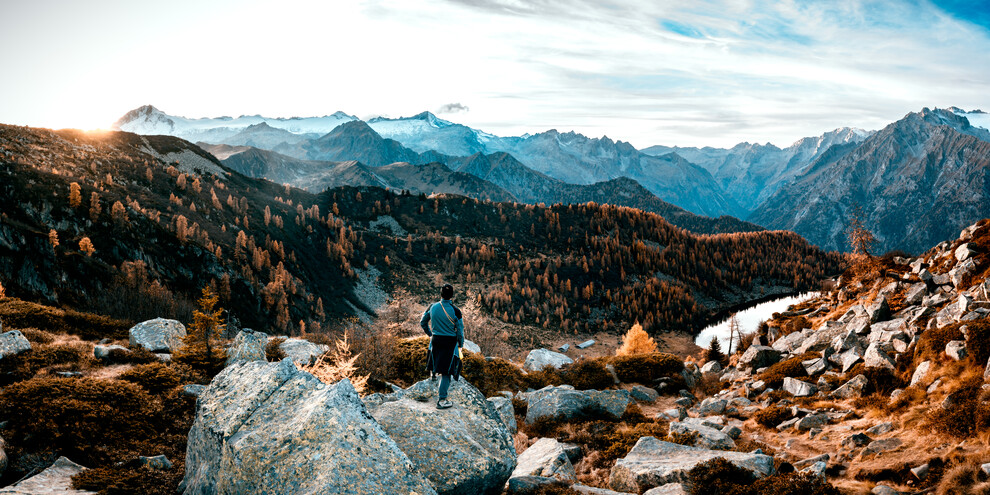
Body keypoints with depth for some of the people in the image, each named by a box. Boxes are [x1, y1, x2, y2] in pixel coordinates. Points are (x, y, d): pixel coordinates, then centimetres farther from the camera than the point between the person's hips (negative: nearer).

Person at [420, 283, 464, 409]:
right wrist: (460, 344, 7)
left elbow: (422, 322, 9)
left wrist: (430, 334, 25)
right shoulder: (455, 311, -16)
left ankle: (444, 387, 49)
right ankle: (442, 400, 2)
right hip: (450, 342, -4)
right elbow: (460, 330, -10)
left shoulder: (432, 307, -4)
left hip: (436, 340, 4)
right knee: (446, 370, 2)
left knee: (441, 366, 27)